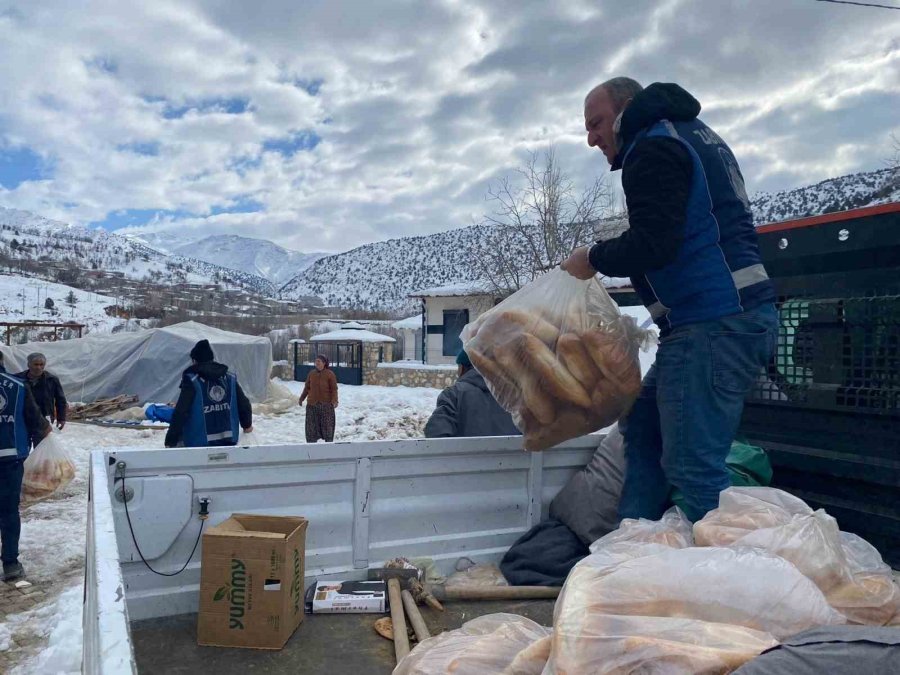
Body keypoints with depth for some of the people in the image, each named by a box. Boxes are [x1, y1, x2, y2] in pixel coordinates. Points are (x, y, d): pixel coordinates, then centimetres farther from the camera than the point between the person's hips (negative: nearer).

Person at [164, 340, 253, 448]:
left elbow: (180, 413, -12)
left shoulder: (192, 381, -8)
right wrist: (247, 425, 28)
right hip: (229, 440, 5)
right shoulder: (230, 378, 6)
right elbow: (244, 404, 10)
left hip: (199, 444, -5)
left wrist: (170, 441, -5)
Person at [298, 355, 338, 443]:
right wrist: (301, 398, 9)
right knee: (311, 425, 3)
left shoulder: (330, 374, -5)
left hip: (326, 404, -3)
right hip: (312, 404, 3)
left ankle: (328, 442, 15)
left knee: (327, 425, 4)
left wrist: (335, 400, -19)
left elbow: (334, 389, -7)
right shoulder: (311, 373, 7)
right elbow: (307, 387, 14)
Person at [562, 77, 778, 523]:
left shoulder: (653, 148, -7)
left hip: (712, 324, -11)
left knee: (691, 465, -10)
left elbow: (652, 244, -20)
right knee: (642, 425, 15)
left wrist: (593, 260, -3)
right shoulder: (696, 136, 26)